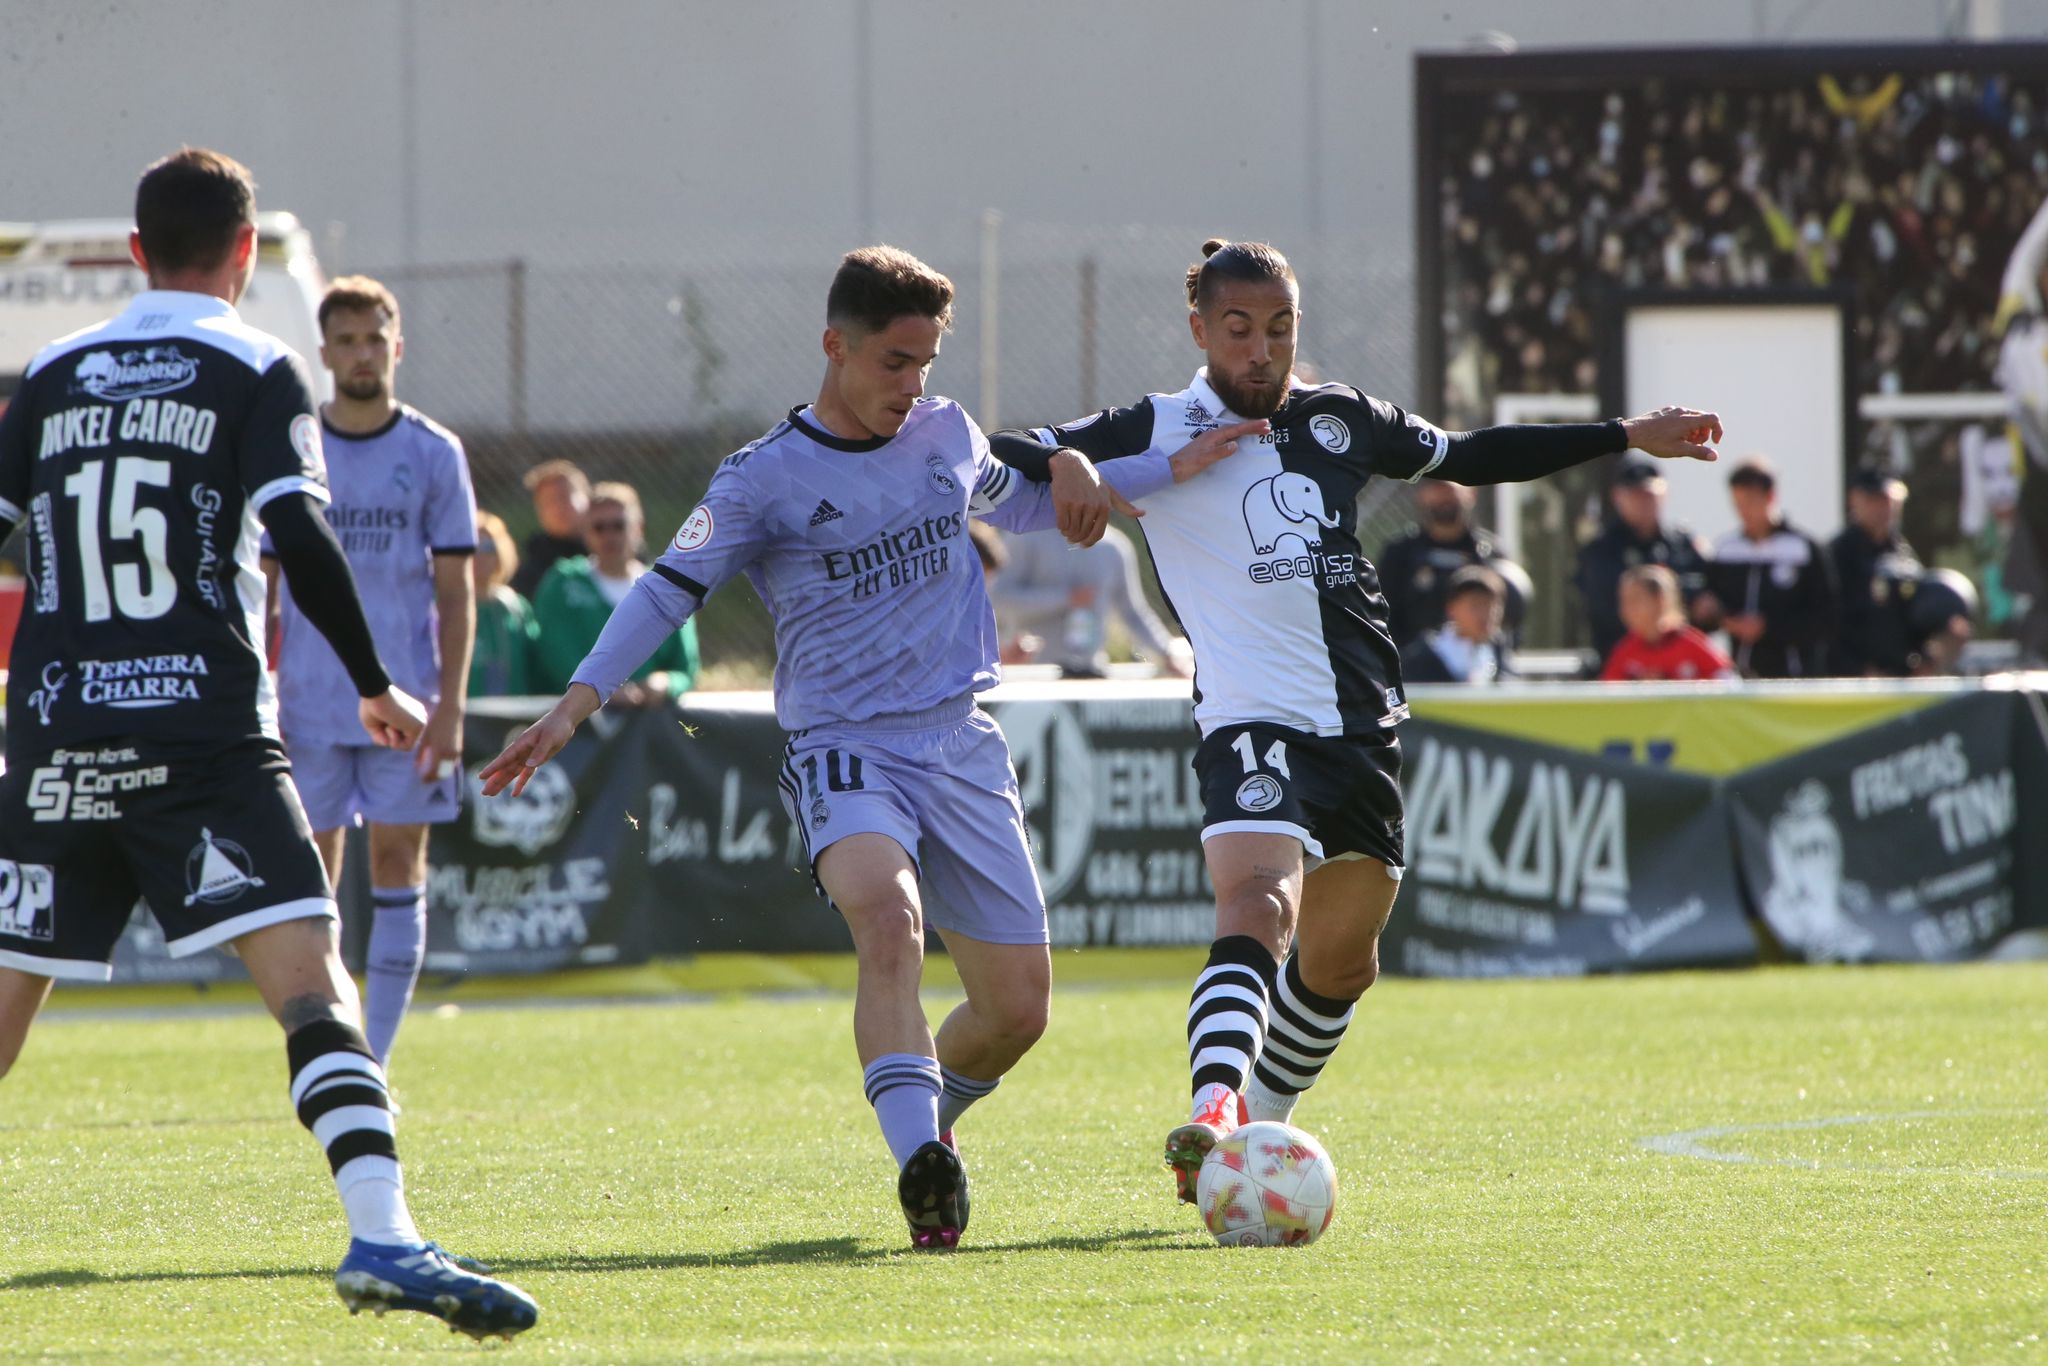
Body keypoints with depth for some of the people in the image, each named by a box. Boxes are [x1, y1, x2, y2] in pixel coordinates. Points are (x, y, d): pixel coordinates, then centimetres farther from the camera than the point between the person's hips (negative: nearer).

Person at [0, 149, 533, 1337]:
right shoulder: (257, 373, 1)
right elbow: (299, 538, -10)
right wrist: (376, 688, 0)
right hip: (203, 736, -4)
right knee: (312, 978, -13)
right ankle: (381, 1234, -31)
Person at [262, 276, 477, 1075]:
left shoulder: (433, 455, 3)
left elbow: (455, 591, 3)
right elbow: (261, 585, 8)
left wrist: (450, 704, -5)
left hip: (406, 702, -1)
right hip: (310, 704, 1)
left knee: (398, 865, -1)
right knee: (312, 871, -1)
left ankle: (374, 1063, 4)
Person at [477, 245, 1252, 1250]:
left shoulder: (946, 433, 11)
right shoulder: (766, 477, -5)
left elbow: (1011, 503, 32)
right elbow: (668, 590, -6)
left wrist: (1167, 471, 24)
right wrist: (577, 702, -18)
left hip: (961, 744, 5)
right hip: (842, 747, -5)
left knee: (1018, 1004, 1)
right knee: (888, 913, -36)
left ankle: (928, 1121, 33)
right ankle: (921, 1164, -44)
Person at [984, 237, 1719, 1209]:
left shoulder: (1339, 420, 14)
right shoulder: (1159, 433, -1)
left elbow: (1469, 456, 27)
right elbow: (1009, 457, -7)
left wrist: (1625, 438, 30)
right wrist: (1063, 467, -31)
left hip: (1364, 728, 6)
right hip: (1254, 728, -6)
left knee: (1340, 959, 13)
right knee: (1258, 910, -29)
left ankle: (1256, 1130, 32)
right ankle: (1213, 1111, -47)